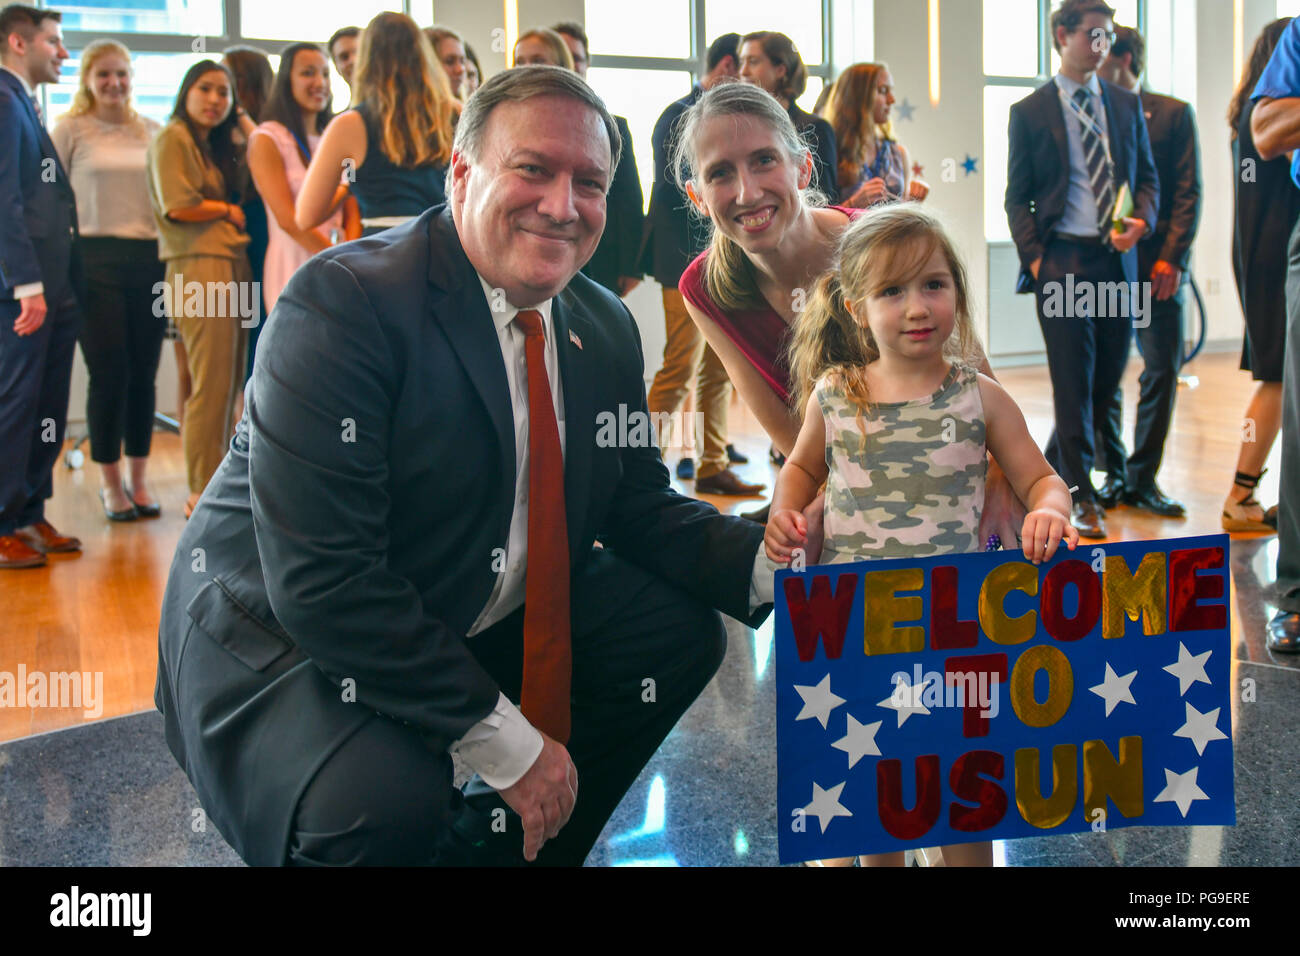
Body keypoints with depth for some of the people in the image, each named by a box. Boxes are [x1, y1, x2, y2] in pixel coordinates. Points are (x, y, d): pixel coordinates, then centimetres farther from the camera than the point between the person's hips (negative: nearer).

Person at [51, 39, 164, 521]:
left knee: (144, 372, 5)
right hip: (96, 260, -3)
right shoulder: (70, 130, 2)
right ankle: (110, 482, 10)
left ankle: (138, 479, 16)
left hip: (150, 260, 3)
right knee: (109, 373, -2)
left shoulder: (152, 131, 12)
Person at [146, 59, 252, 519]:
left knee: (229, 383, 8)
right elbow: (179, 206, -12)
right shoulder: (172, 139, -2)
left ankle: (217, 485, 14)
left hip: (232, 265, 9)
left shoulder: (214, 145, 24)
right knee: (212, 385, -9)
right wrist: (228, 211, 0)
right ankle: (203, 493, -2)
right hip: (198, 267, -9)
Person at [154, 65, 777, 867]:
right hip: (283, 641, -8)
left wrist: (767, 561, -14)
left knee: (679, 633, 3)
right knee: (384, 803, -34)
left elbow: (637, 508, 9)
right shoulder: (342, 301, -23)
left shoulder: (605, 328, 2)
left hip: (477, 614, 8)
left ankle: (487, 845, 18)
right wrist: (508, 742, -26)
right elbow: (318, 579, -29)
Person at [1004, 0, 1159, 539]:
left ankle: (1053, 469, 30)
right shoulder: (1029, 112, 2)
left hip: (1118, 259, 4)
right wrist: (1034, 258, -9)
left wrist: (1143, 220, -5)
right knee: (1074, 384, -2)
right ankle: (1082, 499, 8)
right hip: (1062, 261, -4)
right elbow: (1017, 197, 2)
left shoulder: (1127, 105, 13)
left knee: (1108, 376, 9)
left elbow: (1148, 175, 16)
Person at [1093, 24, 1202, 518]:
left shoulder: (1174, 114, 6)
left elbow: (1188, 193, 0)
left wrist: (1172, 257, -12)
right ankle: (1114, 474, 15)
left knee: (1162, 370, -3)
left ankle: (1142, 479, 8)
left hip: (1157, 267, -1)